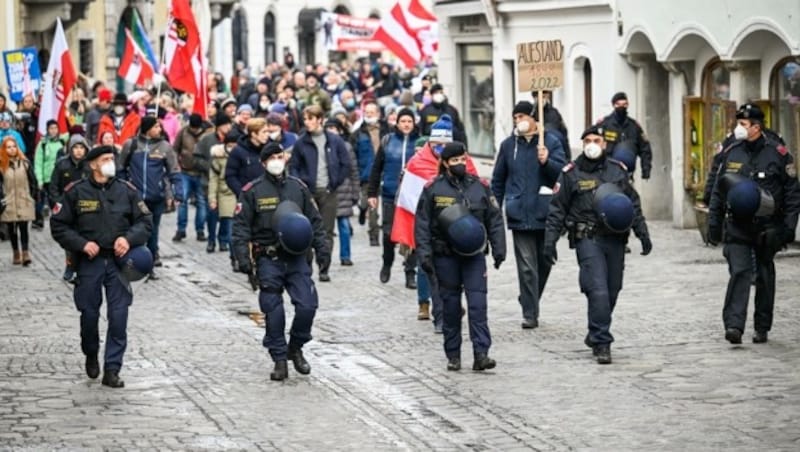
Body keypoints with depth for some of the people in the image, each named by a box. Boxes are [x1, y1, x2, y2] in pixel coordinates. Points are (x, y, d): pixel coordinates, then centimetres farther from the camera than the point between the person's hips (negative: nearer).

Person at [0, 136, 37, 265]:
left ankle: (25, 253, -7)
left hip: (24, 203, -1)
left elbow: (33, 181, 6)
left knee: (23, 228, -5)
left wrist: (33, 196, 4)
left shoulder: (25, 163, 1)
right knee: (12, 229, 8)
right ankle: (16, 253, 18)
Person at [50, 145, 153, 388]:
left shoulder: (127, 191, 4)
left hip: (118, 261, 1)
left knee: (119, 317, -5)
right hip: (89, 261, -1)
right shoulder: (76, 192, -2)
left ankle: (112, 370, 1)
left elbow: (146, 221, 8)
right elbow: (58, 225, 1)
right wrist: (82, 244, -11)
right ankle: (91, 356, 35)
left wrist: (129, 238, -10)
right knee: (89, 314, 7)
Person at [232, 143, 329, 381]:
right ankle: (279, 360, 8)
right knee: (273, 311, -3)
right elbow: (241, 226, -2)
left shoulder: (298, 187, 8)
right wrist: (243, 257, -10)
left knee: (307, 305, -7)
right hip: (268, 260, -2)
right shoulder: (252, 191, -1)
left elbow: (314, 220, 14)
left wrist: (322, 248, 6)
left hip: (296, 257, 2)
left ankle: (295, 348, 16)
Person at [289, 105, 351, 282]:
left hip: (328, 192, 0)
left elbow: (346, 164, 7)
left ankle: (324, 269, 6)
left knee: (327, 232, 2)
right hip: (308, 192, 0)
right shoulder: (301, 142, 2)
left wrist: (335, 183, 1)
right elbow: (293, 167, 7)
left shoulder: (334, 140, 2)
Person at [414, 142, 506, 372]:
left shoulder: (479, 187, 6)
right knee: (451, 306, 5)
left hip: (474, 254, 1)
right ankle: (453, 355, 14)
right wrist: (425, 255, -6)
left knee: (478, 304, -9)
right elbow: (422, 225, 2)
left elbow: (495, 220, 11)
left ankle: (481, 354, -12)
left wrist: (499, 250, 4)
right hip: (445, 256, -1)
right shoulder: (433, 189, 1)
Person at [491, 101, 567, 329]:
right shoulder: (508, 145, 7)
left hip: (545, 213, 0)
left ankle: (531, 303, 31)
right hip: (520, 214, 0)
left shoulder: (551, 142, 1)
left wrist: (546, 161, -23)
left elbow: (563, 172, -6)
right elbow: (498, 179, 14)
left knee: (544, 262, 12)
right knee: (526, 265, -6)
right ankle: (529, 313, -5)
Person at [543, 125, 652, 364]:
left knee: (611, 292, 8)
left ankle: (596, 337, 25)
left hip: (615, 238, 4)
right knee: (598, 291, -14)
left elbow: (634, 205, 18)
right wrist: (550, 241, -2)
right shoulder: (571, 173, 2)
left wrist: (643, 234, 12)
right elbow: (557, 209, 4)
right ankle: (601, 343, -11)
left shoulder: (618, 170, 12)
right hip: (587, 239, -4)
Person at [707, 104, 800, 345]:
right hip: (737, 227, 1)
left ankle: (762, 327, 19)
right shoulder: (732, 153, 6)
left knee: (765, 277, 9)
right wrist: (714, 225, 8)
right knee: (739, 273, -12)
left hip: (767, 228, -1)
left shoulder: (778, 153, -2)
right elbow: (718, 192, 12)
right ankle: (734, 325, -20)